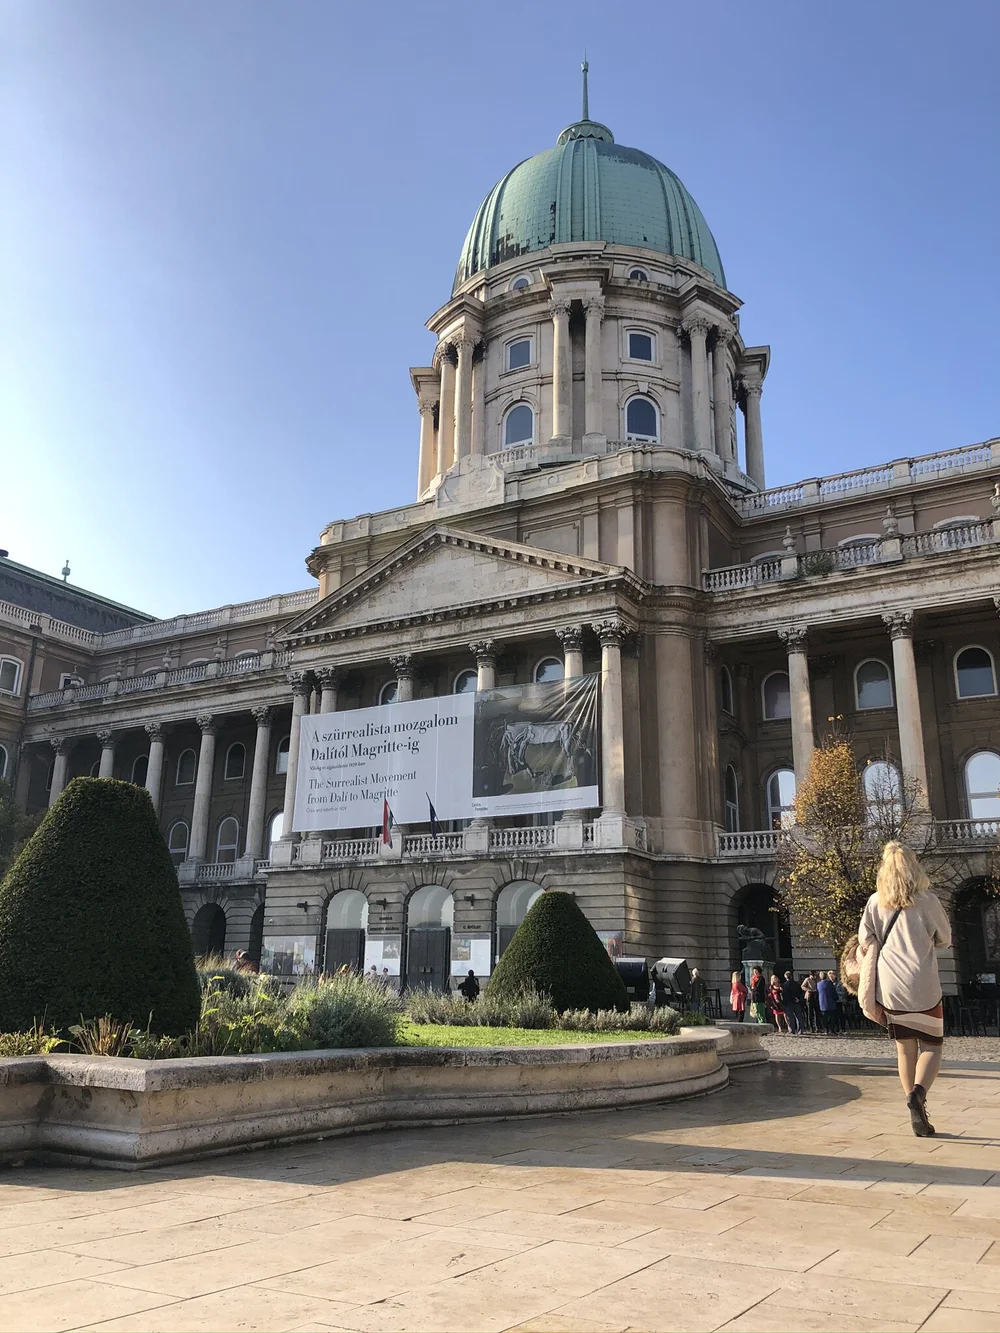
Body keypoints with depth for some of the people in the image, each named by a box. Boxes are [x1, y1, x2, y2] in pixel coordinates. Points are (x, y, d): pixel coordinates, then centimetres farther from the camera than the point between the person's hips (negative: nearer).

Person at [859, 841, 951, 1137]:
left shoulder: (875, 902, 0)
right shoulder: (928, 901, -6)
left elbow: (865, 941, 2)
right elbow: (945, 940, 8)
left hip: (890, 987, 2)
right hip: (923, 987, -2)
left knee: (905, 1049, 14)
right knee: (932, 1046, 11)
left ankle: (919, 1115, 12)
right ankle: (918, 1093, -15)